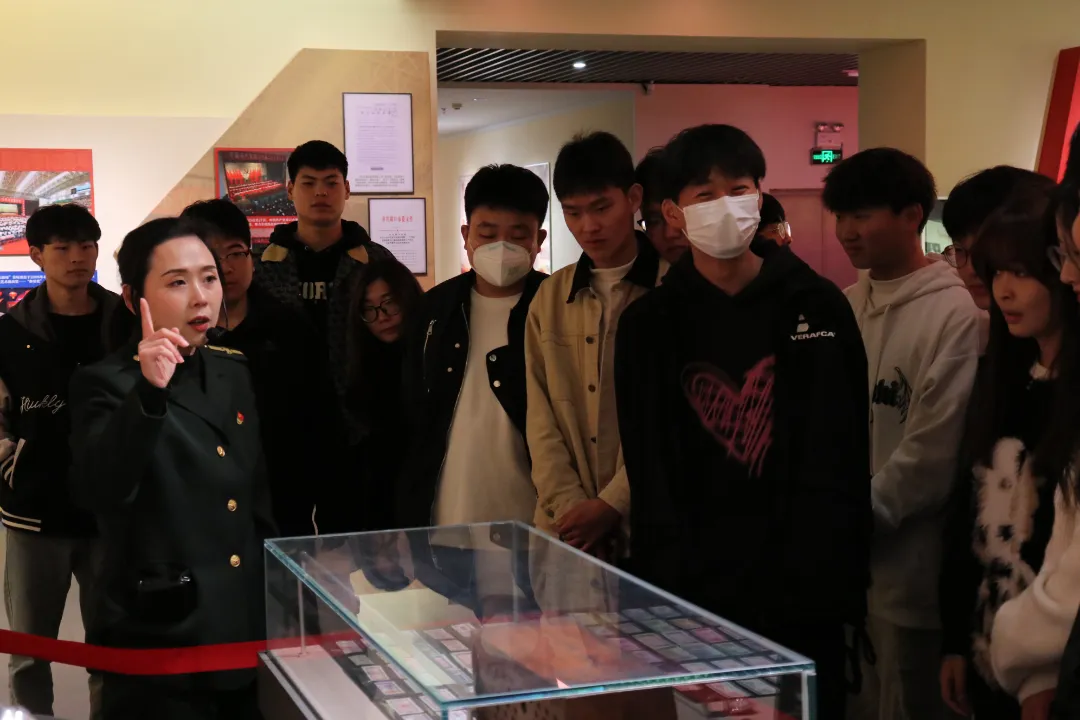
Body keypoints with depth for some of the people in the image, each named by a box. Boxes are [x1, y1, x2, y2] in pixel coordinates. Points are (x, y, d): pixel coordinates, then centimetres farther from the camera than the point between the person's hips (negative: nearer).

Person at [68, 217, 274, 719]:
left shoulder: (234, 372, 8)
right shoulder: (107, 384, -11)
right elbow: (96, 492, -29)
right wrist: (149, 392, -39)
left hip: (246, 632, 6)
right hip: (162, 642, -6)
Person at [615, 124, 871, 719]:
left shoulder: (817, 306, 3)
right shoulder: (650, 324, 3)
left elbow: (840, 460, 0)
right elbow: (652, 476, 1)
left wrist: (838, 585, -9)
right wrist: (675, 588, -10)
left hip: (805, 592, 0)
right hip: (694, 592, 0)